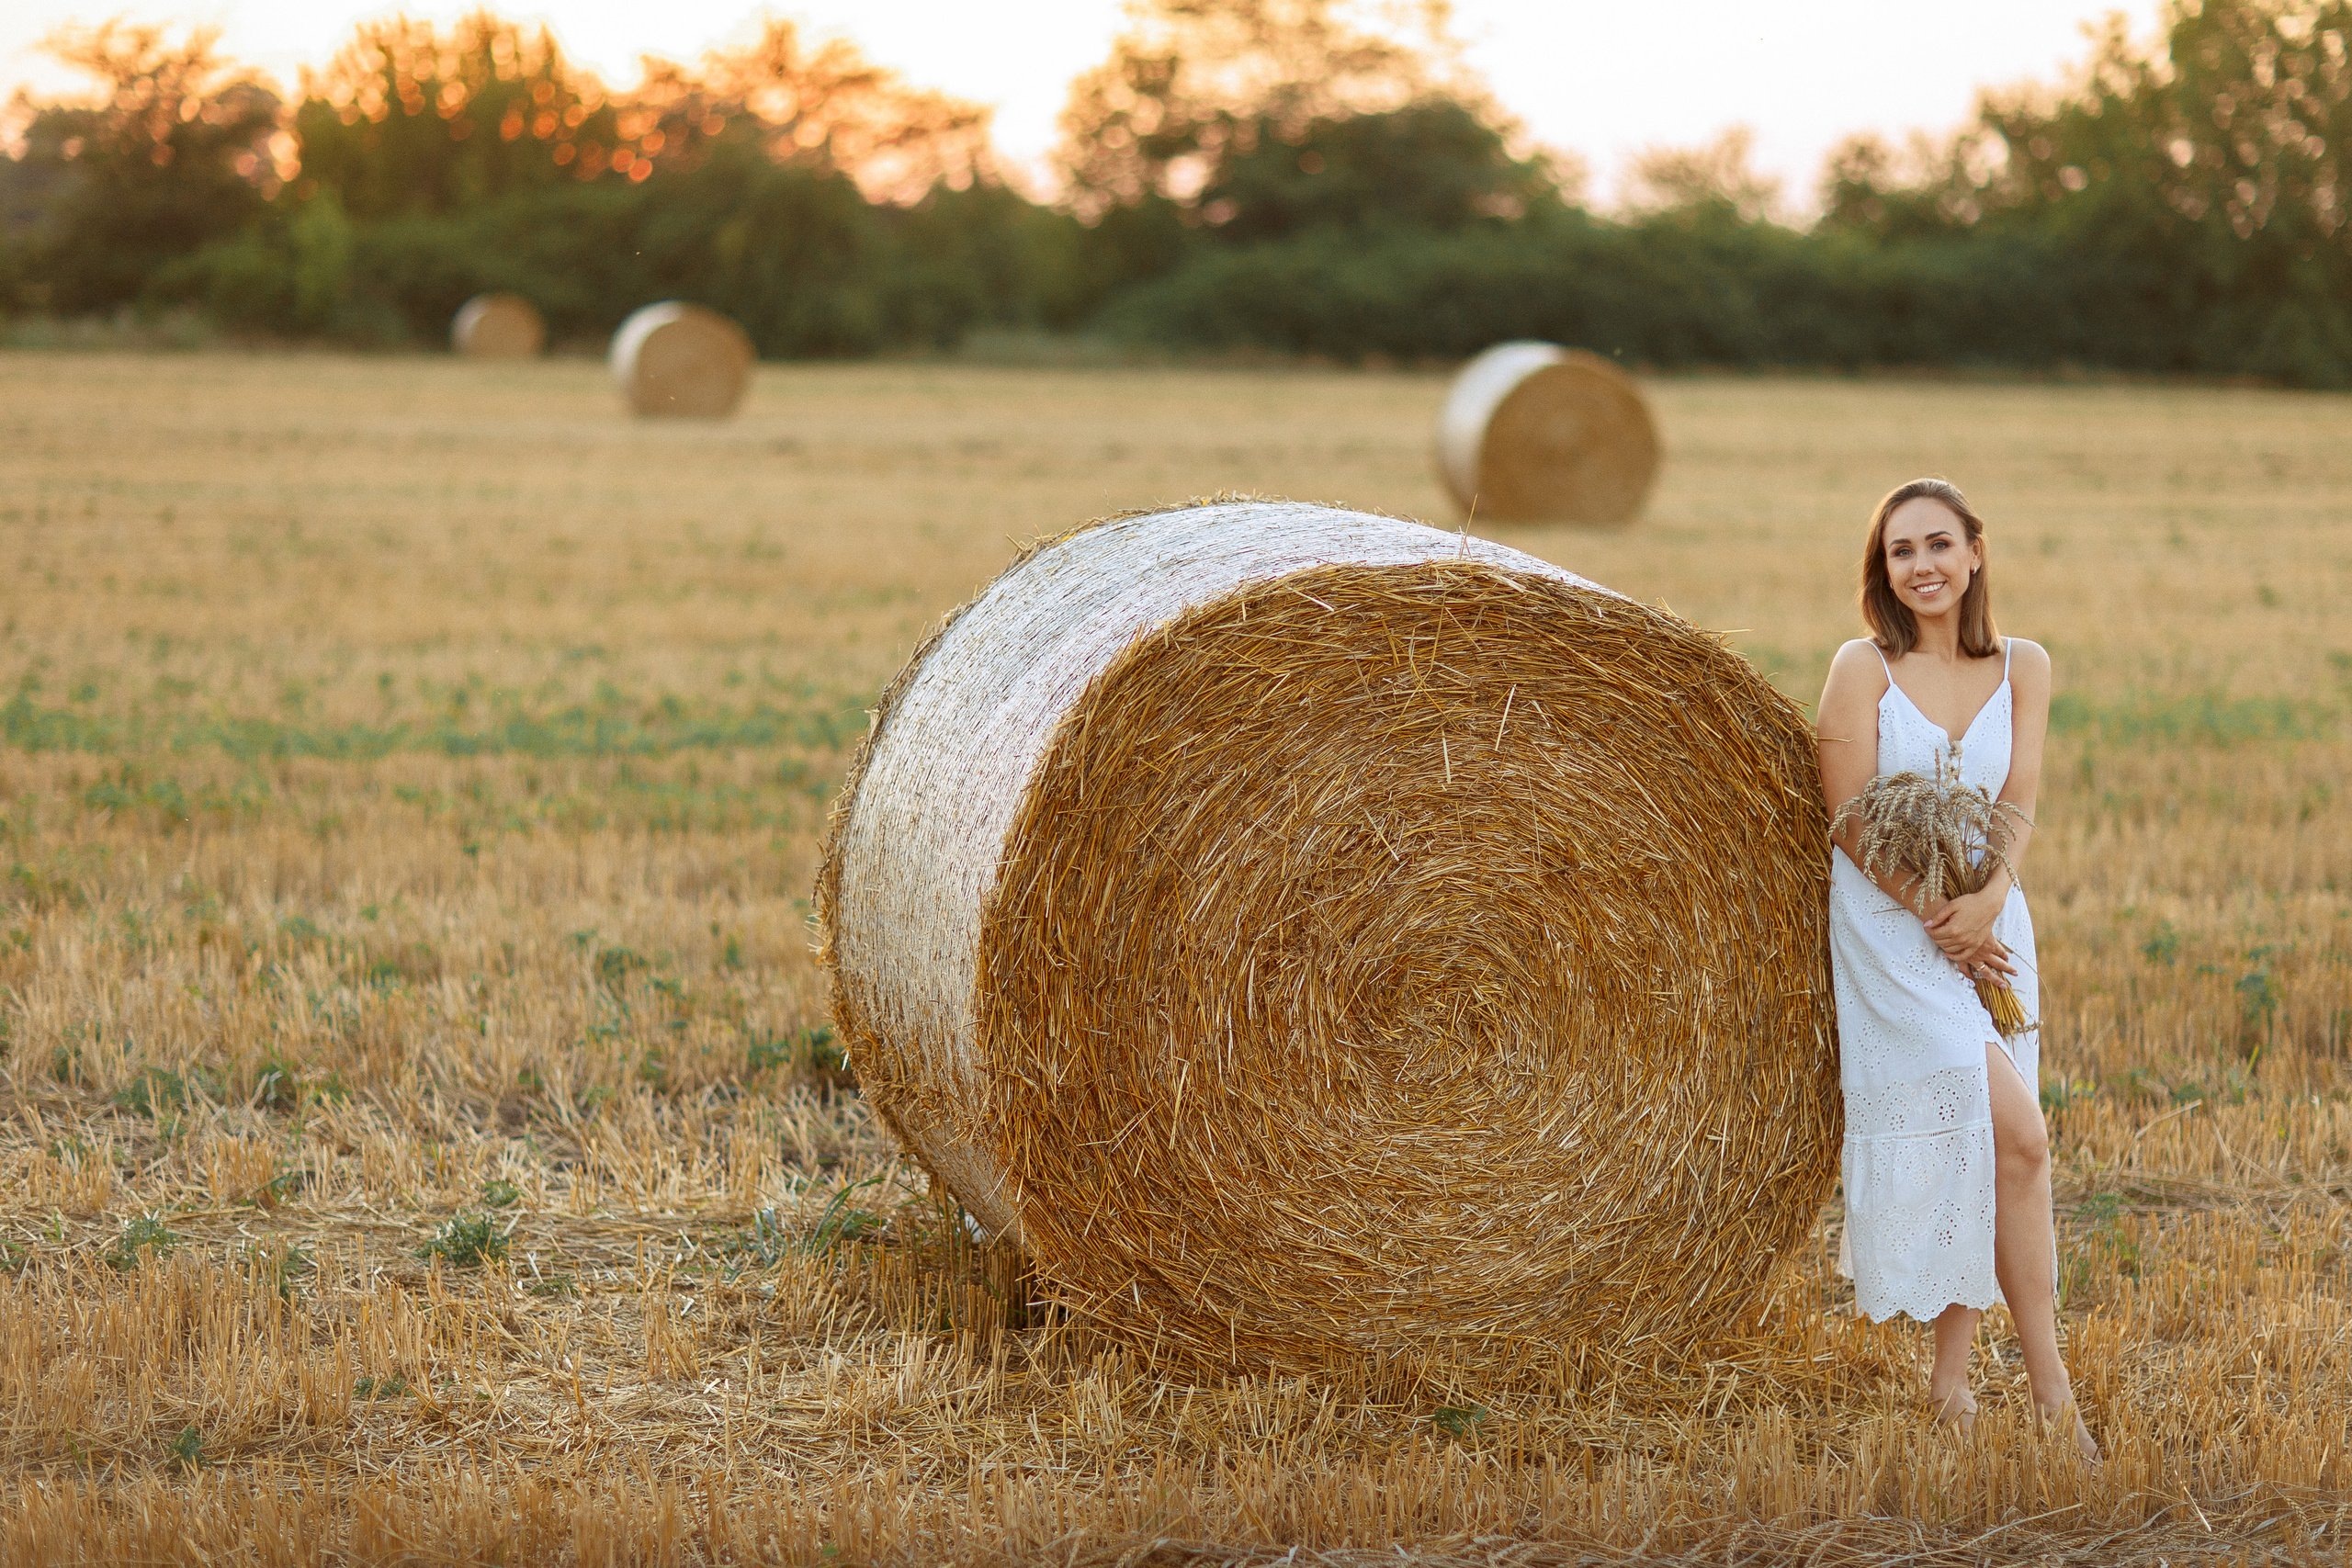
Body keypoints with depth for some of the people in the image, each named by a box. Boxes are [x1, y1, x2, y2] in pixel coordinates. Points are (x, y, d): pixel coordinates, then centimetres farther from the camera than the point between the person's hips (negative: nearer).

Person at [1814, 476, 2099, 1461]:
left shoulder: (2023, 669, 6)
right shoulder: (1863, 668, -6)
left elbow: (2018, 805, -2)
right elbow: (1852, 822, -9)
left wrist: (1987, 897, -21)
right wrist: (1934, 915, -17)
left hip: (1987, 923, 5)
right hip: (1890, 927, -5)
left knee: (1971, 1155, 3)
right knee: (2017, 1133, -16)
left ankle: (1951, 1377, 14)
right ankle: (2048, 1382, -11)